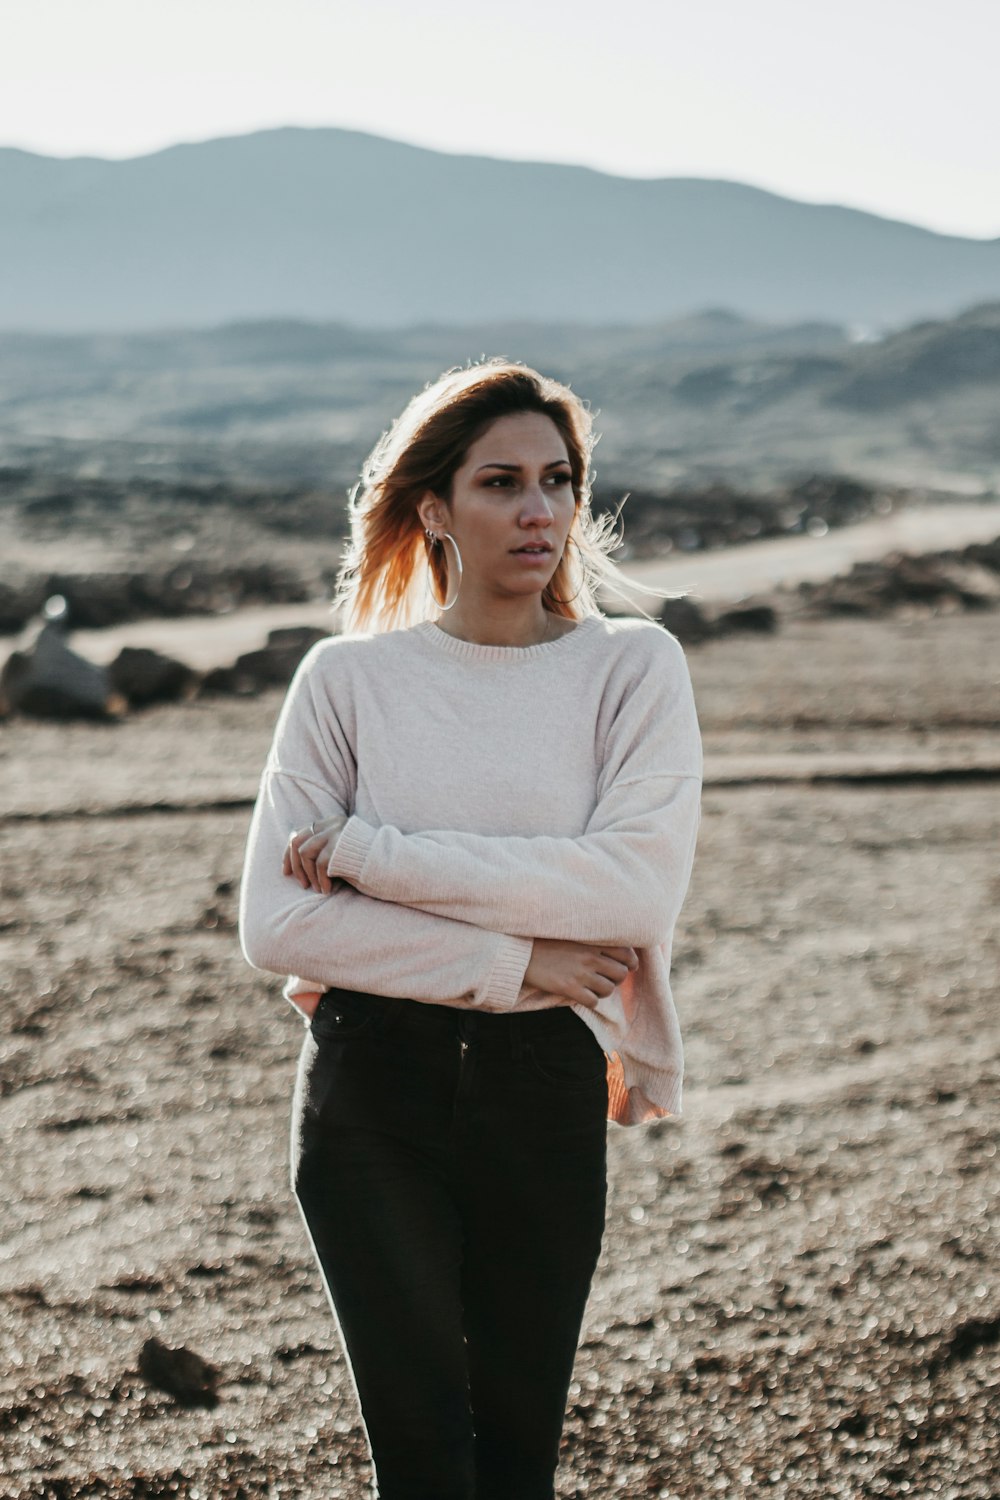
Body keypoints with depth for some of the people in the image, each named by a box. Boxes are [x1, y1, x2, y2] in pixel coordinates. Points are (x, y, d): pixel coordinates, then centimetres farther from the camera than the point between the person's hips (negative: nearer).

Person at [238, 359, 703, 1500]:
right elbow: (276, 924, -6)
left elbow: (636, 888, -14)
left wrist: (371, 850, -14)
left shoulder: (631, 667, 2)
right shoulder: (347, 678, 3)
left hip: (543, 1079, 1)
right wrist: (508, 959, -13)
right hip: (369, 1085, -1)